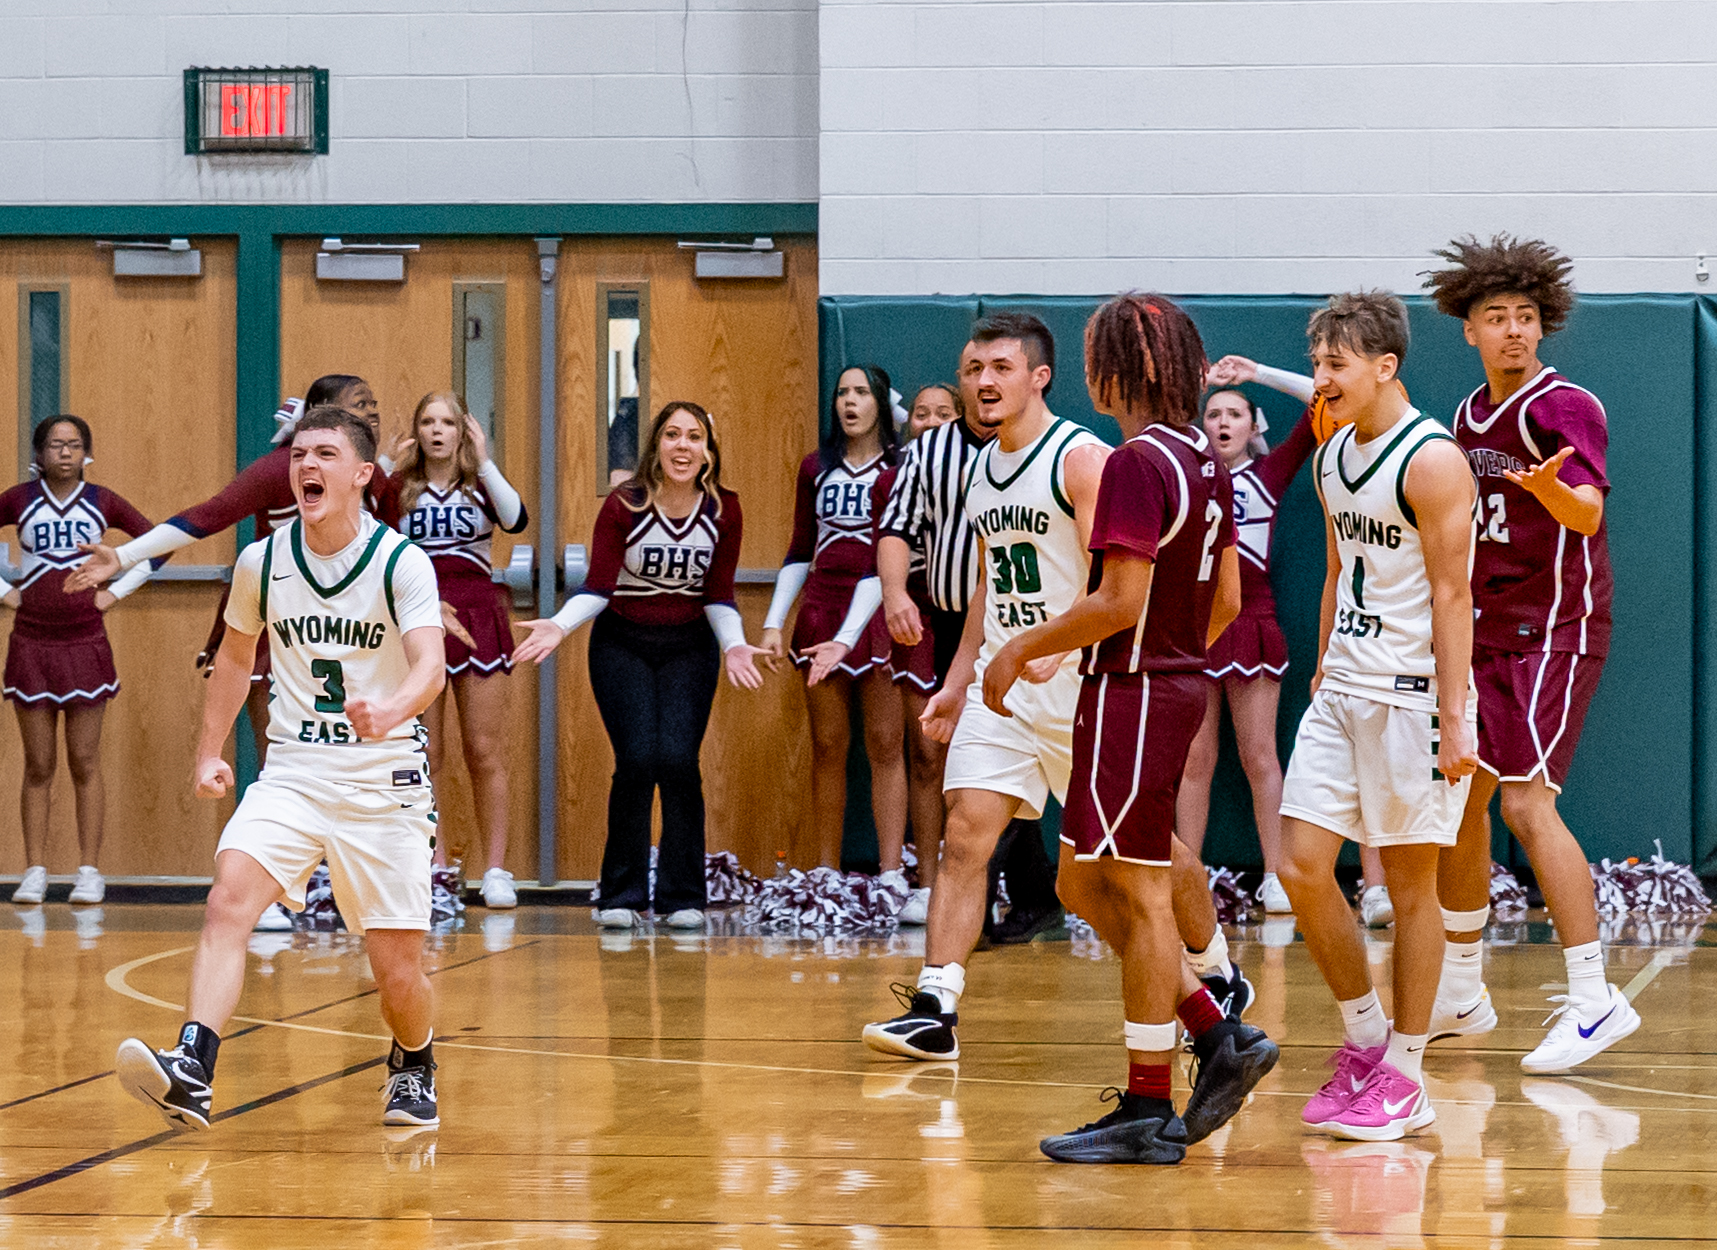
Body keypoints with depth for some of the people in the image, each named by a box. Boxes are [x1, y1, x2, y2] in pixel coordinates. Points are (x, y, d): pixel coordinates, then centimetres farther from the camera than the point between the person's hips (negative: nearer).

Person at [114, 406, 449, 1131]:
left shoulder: (402, 562, -10)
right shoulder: (261, 562, 2)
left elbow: (431, 664, -24)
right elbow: (235, 656, 20)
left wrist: (390, 710, -45)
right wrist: (210, 752, 16)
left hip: (384, 780, -2)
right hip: (291, 772, 3)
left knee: (397, 970, 1)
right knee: (228, 900, -24)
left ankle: (414, 1065, 34)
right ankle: (190, 1074, -35)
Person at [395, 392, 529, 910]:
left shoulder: (480, 484, 8)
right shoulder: (401, 487, 8)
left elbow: (516, 520, -12)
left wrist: (484, 462, -12)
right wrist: (388, 470, -7)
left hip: (475, 618, 0)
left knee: (485, 751, -1)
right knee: (423, 755, 1)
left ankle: (497, 871, 3)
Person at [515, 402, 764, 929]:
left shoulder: (722, 511, -6)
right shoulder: (623, 505, -12)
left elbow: (718, 595, -1)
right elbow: (598, 585, -13)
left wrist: (734, 645, -17)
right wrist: (560, 625, -28)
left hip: (689, 648, 1)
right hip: (622, 644, -1)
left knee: (677, 760, -12)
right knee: (637, 759, -14)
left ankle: (682, 897, 0)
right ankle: (622, 895, 0)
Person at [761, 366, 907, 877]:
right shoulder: (816, 467, 11)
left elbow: (890, 556, -11)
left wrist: (846, 638, -19)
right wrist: (773, 623, 7)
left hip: (879, 612, -4)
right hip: (822, 611, 4)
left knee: (885, 743, -5)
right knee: (827, 744, 5)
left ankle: (891, 872, -7)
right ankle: (826, 874, 8)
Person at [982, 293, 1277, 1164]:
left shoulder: (1138, 463, -17)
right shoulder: (1204, 461, 12)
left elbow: (1120, 601, -22)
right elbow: (1226, 600, 16)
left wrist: (1022, 650, -12)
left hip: (1132, 692, -9)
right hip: (1178, 682, 9)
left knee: (1140, 896, -3)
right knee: (1085, 887, 14)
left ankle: (1148, 1113, 2)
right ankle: (1219, 1038, 12)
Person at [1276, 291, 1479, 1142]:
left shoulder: (1430, 459, -13)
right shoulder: (1331, 458, 12)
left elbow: (1453, 594, -15)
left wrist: (1453, 717, -19)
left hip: (1412, 695, -7)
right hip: (1342, 692, 8)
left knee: (1410, 883, 0)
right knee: (1301, 867, 1)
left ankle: (1403, 1076, 8)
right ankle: (1363, 1037, 18)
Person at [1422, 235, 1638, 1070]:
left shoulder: (1562, 408, -13)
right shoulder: (1470, 416, 12)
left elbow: (1589, 510, -30)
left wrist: (1554, 490, -50)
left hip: (1552, 631, -9)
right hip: (1486, 629, 9)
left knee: (1525, 803, -17)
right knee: (1457, 799, 12)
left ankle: (1592, 1000, -16)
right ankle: (1460, 995, 25)